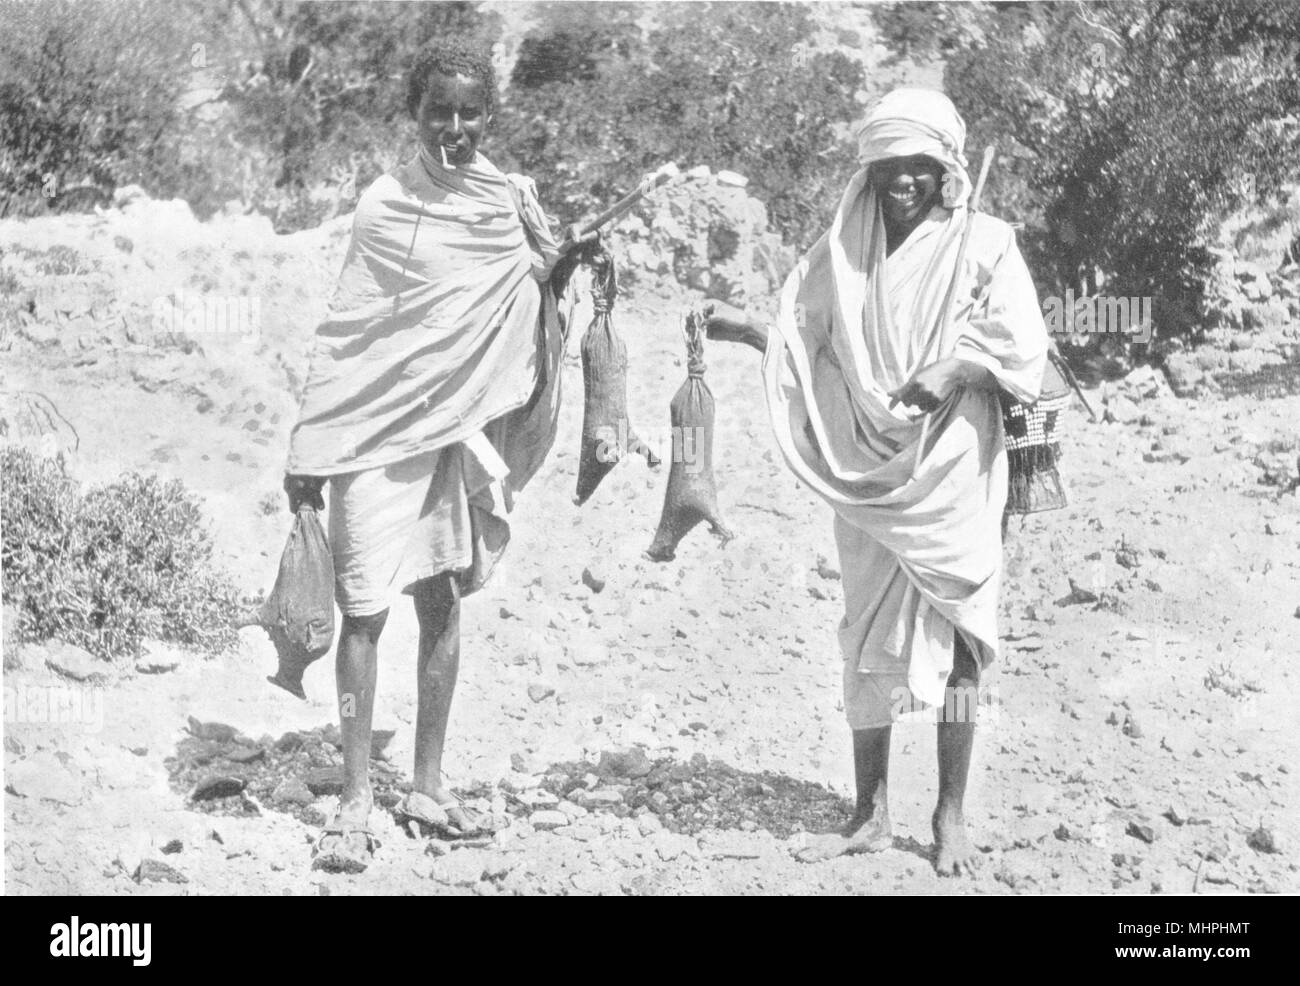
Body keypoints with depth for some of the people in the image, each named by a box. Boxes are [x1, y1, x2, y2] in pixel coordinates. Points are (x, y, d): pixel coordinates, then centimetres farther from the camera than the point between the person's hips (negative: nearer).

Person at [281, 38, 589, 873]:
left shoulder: (513, 201, 5)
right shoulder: (388, 206, -5)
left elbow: (531, 314, 10)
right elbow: (346, 330, -4)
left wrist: (563, 267, -11)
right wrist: (309, 446, -6)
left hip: (463, 424, 4)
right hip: (378, 428, -4)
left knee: (443, 603, 10)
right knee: (365, 609, -4)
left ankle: (429, 788, 21)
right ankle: (357, 802, 1)